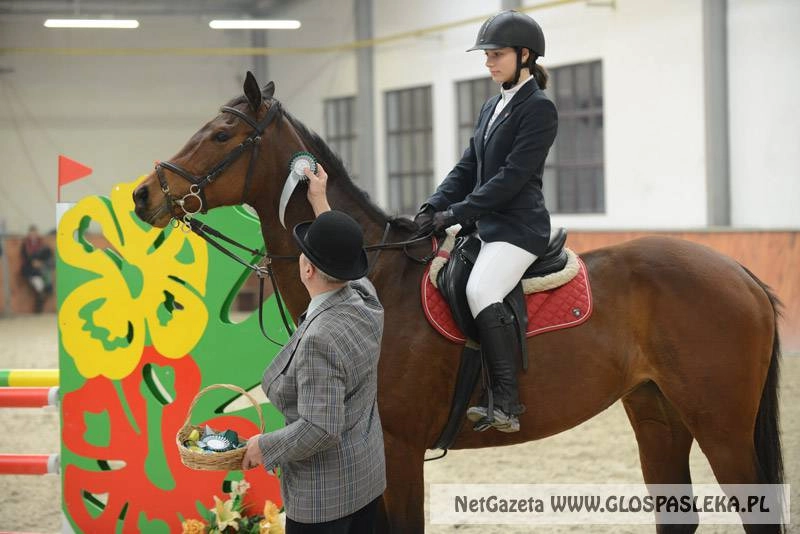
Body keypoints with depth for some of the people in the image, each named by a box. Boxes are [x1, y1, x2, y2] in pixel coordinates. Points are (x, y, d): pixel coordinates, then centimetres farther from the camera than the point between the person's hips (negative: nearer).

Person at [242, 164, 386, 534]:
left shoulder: (318, 341, -30)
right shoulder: (366, 300, -6)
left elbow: (319, 430, -31)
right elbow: (342, 261, 19)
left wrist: (263, 447, -16)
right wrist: (319, 202, 24)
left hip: (322, 495, -9)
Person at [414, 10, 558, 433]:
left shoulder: (538, 108, -10)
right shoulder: (493, 106, 17)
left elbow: (513, 176, -17)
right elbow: (468, 168, 16)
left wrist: (457, 213, -18)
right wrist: (434, 207, 0)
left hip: (518, 226, -10)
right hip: (486, 224, 10)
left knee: (481, 292, -31)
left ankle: (506, 406, -31)